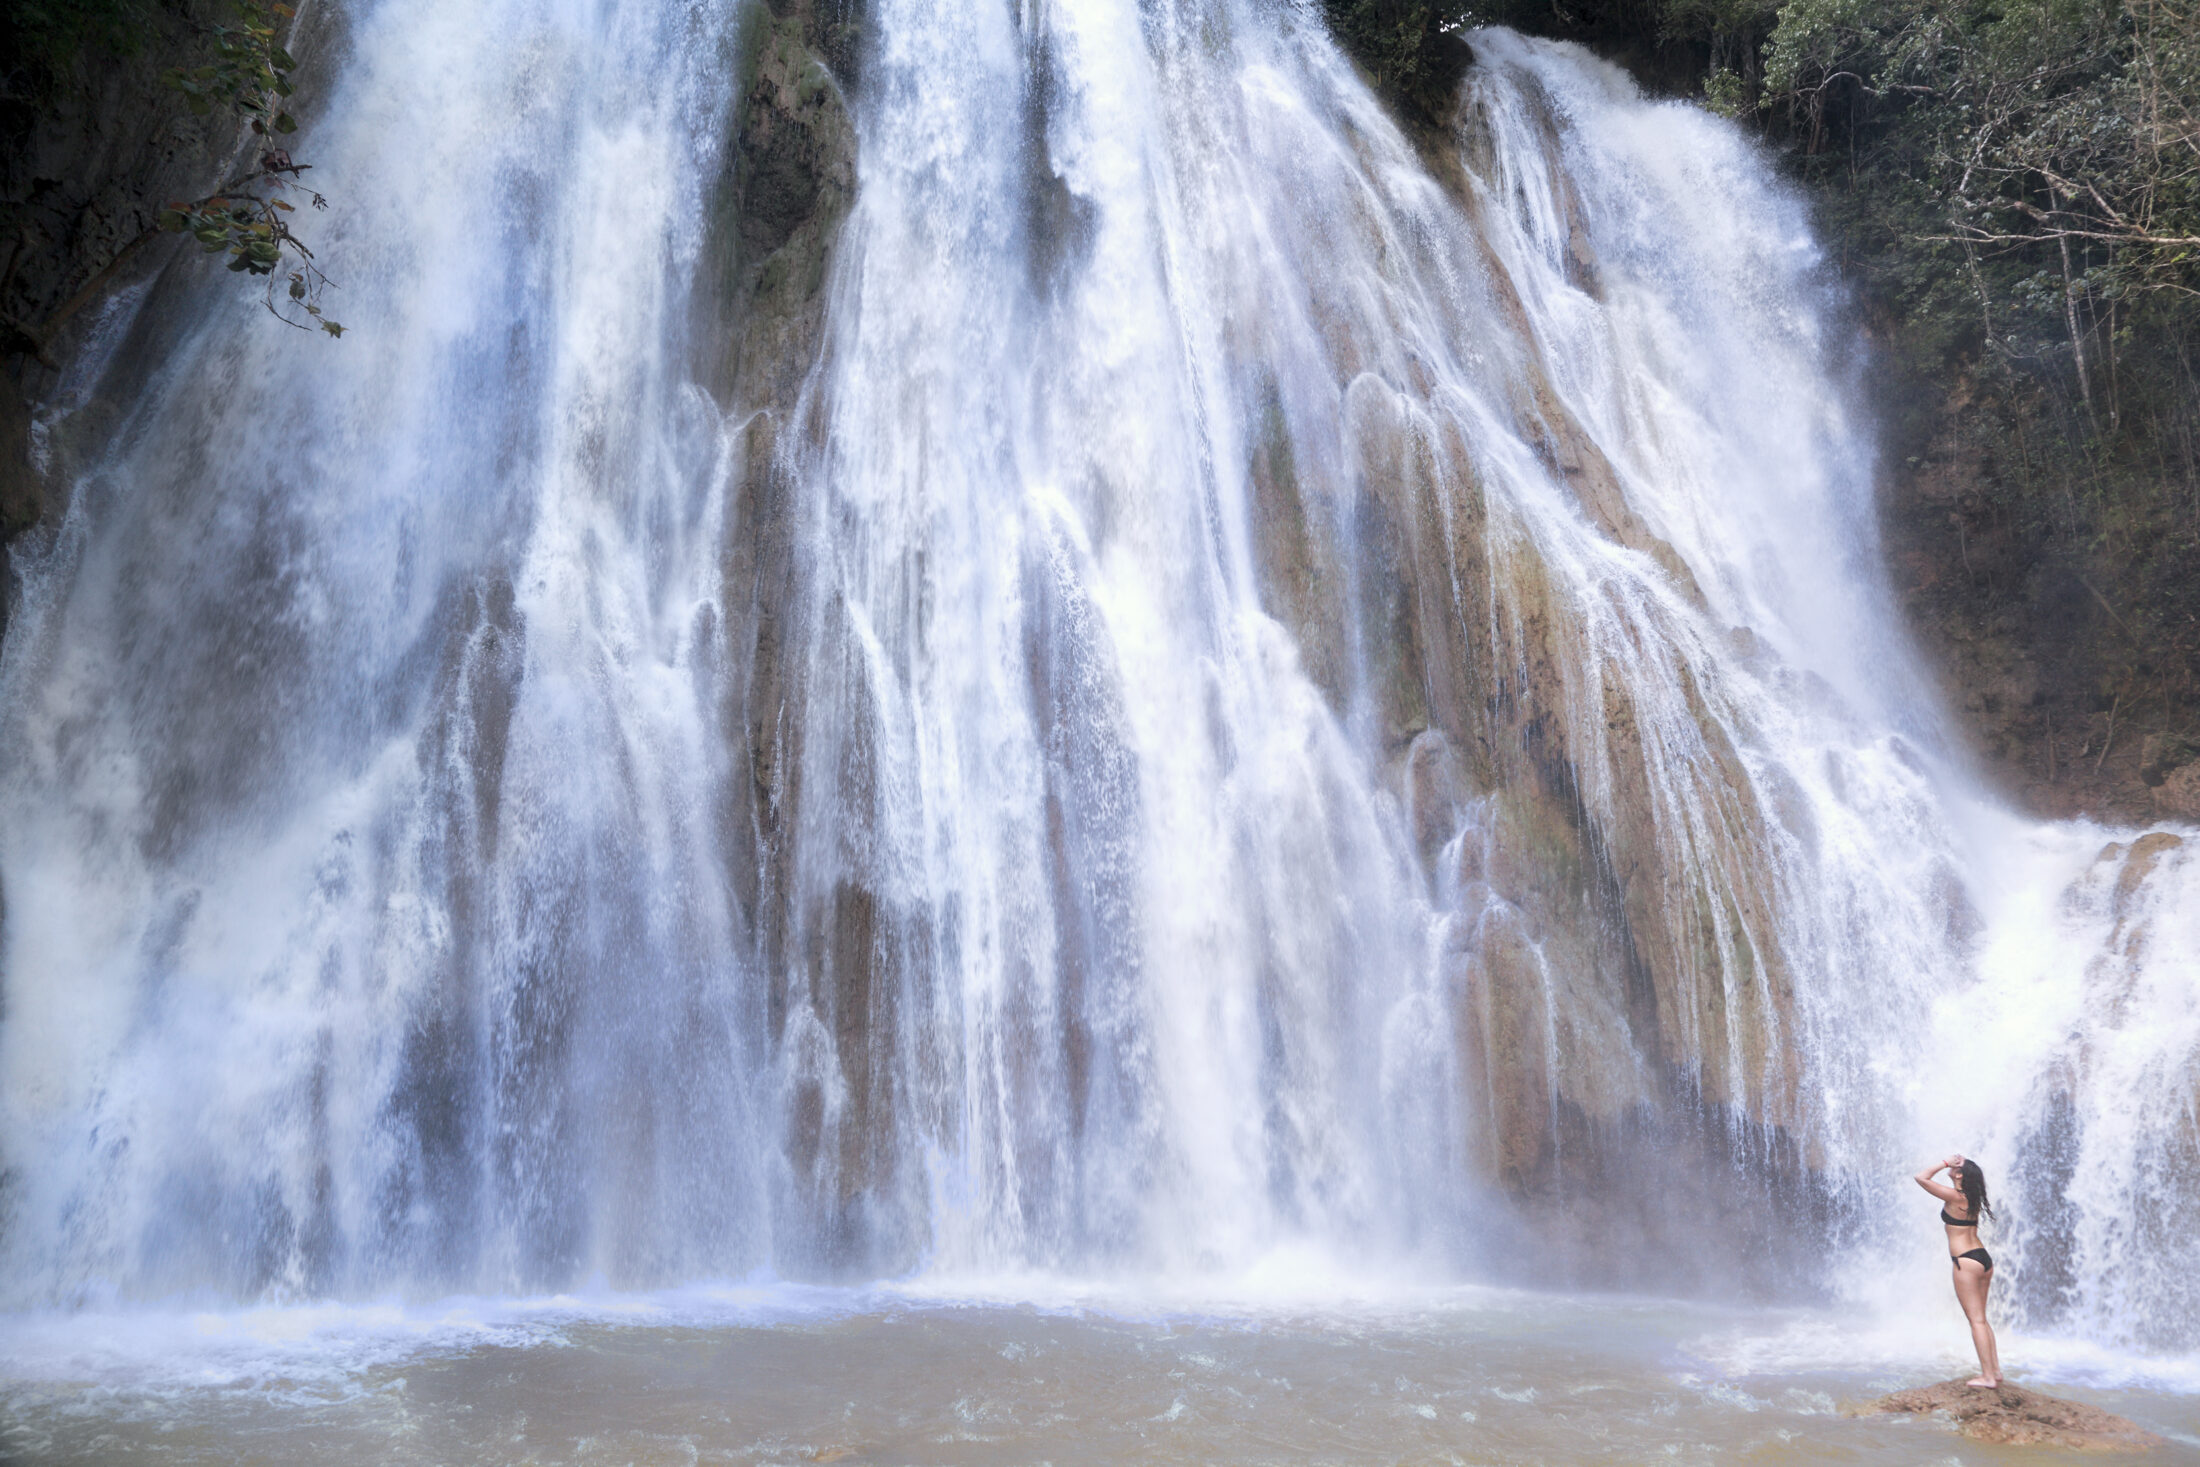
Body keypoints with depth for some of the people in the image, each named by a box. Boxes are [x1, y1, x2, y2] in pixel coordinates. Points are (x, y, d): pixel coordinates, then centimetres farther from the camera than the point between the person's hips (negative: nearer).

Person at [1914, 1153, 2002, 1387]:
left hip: (1966, 1262, -8)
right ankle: (1995, 1370, 19)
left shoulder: (1954, 1197, -14)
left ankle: (1988, 1377, -3)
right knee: (1981, 1319, 17)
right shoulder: (1972, 1198, 8)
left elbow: (1921, 1177, -16)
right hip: (1984, 1259, 8)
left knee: (1976, 1320, -4)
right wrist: (1950, 1164, 15)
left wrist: (1945, 1162, -8)